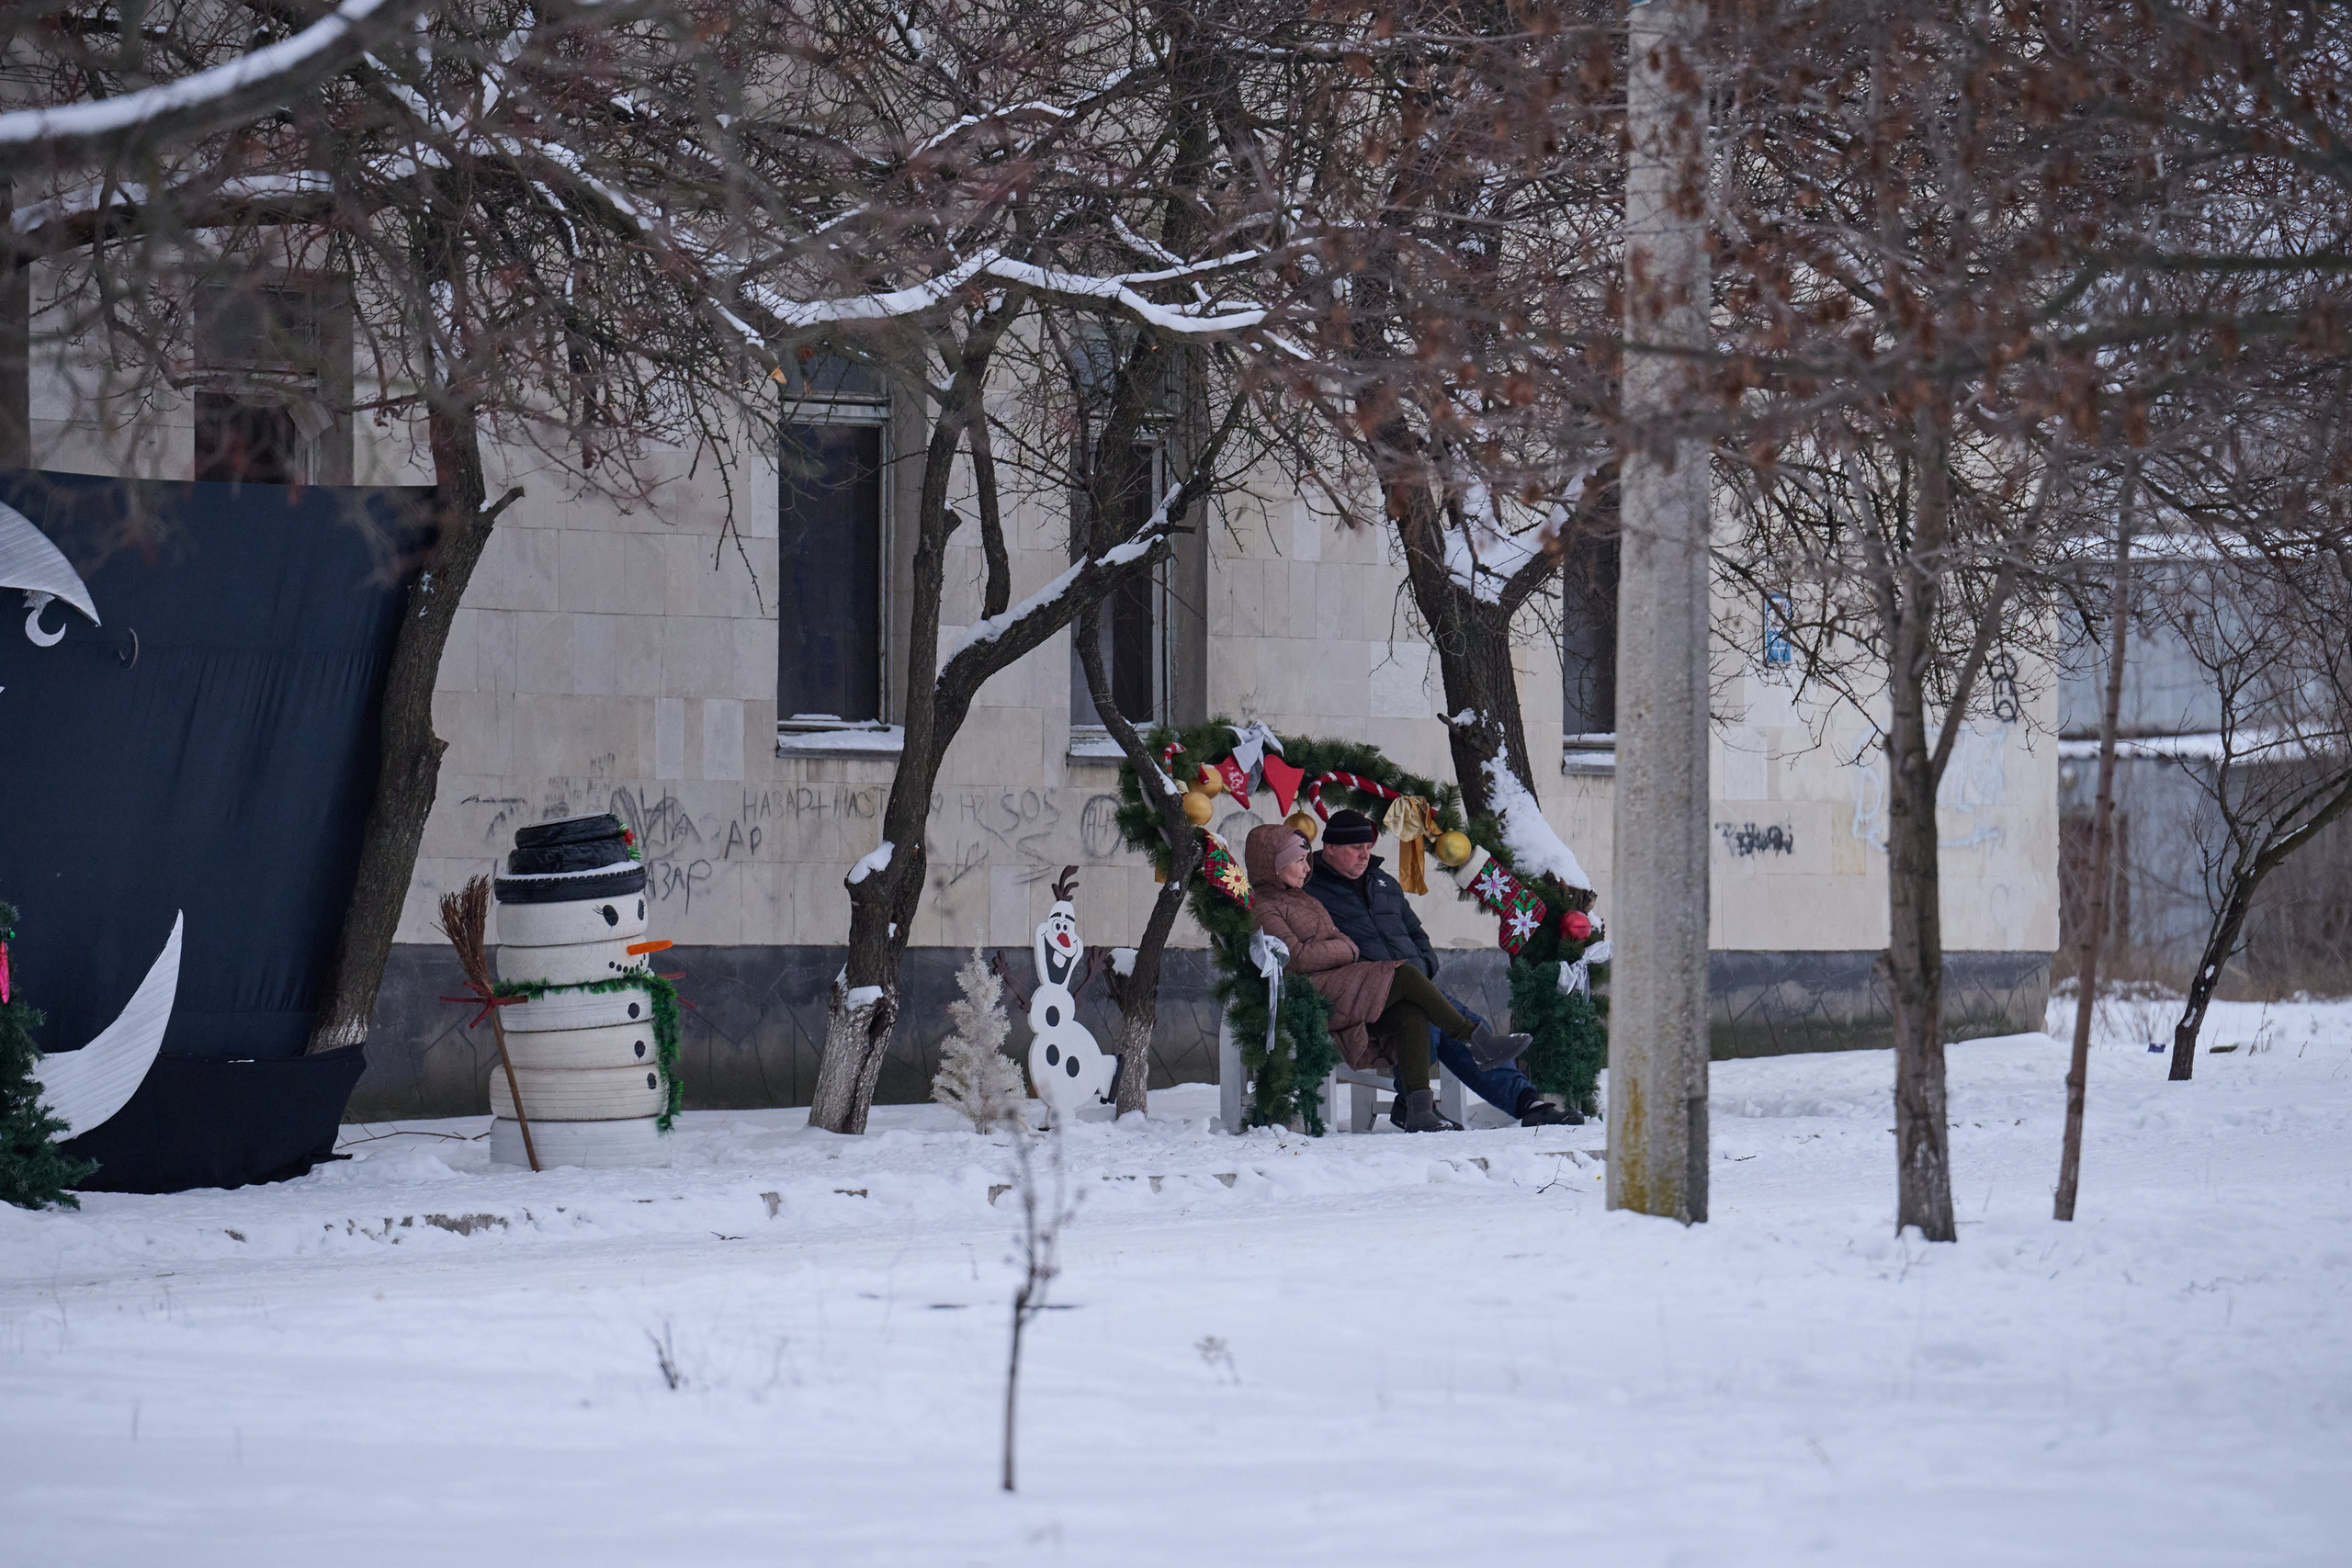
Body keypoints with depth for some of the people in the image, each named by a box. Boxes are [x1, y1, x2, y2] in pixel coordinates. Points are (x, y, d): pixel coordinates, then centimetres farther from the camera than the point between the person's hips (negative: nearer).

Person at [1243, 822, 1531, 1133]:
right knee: (1406, 977, -22)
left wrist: (1344, 945, 0)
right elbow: (1297, 957, -14)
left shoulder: (1300, 898, 28)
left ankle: (1418, 1107, -31)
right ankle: (1478, 1040, -17)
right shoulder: (1264, 910, -3)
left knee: (1412, 1014, -18)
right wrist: (1347, 949, -3)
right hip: (1313, 990, -9)